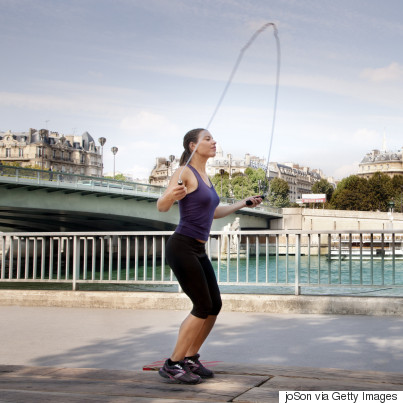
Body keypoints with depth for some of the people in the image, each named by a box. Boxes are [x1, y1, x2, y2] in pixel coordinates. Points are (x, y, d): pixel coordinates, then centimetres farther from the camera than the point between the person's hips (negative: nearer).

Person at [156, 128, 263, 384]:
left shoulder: (204, 176, 16)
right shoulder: (185, 172, -10)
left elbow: (213, 212, 28)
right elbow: (161, 207, -19)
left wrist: (244, 203, 32)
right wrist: (172, 195, -41)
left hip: (199, 251, 9)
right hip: (182, 247, -9)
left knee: (215, 306, 7)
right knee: (203, 307, -9)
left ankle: (190, 359, 20)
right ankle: (172, 365, 0)